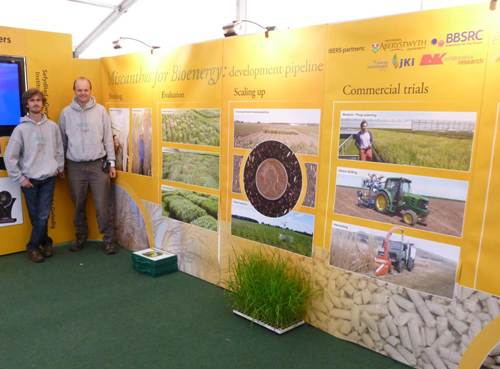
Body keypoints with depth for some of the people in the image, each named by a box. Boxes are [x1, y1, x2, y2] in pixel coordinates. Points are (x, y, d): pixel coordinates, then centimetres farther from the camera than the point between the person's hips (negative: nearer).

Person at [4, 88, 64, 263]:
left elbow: (59, 150, 10)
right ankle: (45, 242, 24)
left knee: (43, 216, -2)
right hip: (29, 180, -1)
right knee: (35, 217, 5)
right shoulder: (20, 129, -6)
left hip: (49, 178, 1)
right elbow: (10, 157, -5)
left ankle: (33, 246, 17)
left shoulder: (53, 126, 0)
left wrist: (60, 167, 9)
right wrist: (20, 178, -6)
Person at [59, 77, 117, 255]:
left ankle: (109, 240, 9)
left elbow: (108, 138, 3)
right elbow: (62, 141, 9)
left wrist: (111, 162, 1)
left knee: (103, 205, -1)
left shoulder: (100, 110, 0)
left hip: (98, 165, -1)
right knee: (79, 205, 12)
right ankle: (81, 237, 27)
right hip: (75, 166, 2)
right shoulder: (66, 112, 3)